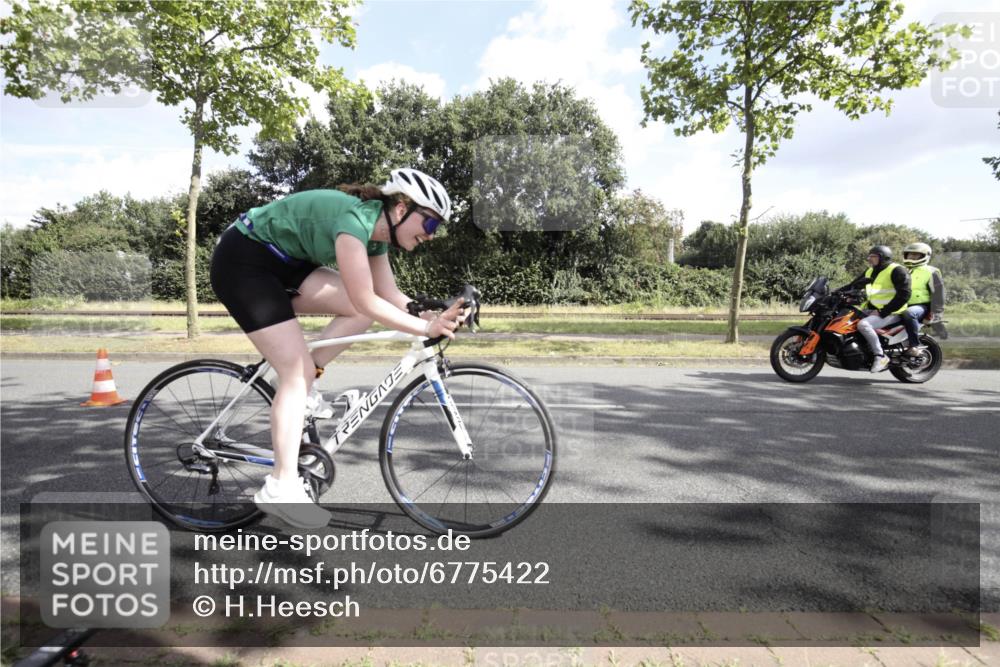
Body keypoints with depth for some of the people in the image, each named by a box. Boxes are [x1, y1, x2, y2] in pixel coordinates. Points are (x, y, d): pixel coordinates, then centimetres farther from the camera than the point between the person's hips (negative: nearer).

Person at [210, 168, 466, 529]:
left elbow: (390, 296, 1)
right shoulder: (355, 218, -28)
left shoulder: (376, 233, 0)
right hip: (241, 262, -9)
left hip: (281, 262, 9)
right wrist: (425, 329, -30)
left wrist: (435, 316, -13)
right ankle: (281, 488, -7)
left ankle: (301, 387, 5)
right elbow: (366, 301, -31)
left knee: (365, 308, -6)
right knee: (297, 370, -14)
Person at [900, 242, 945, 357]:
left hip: (922, 306, -7)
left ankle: (915, 345, -36)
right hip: (903, 307, 7)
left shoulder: (931, 272, 2)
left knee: (908, 313, -40)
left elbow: (937, 293, -6)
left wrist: (934, 313, -15)